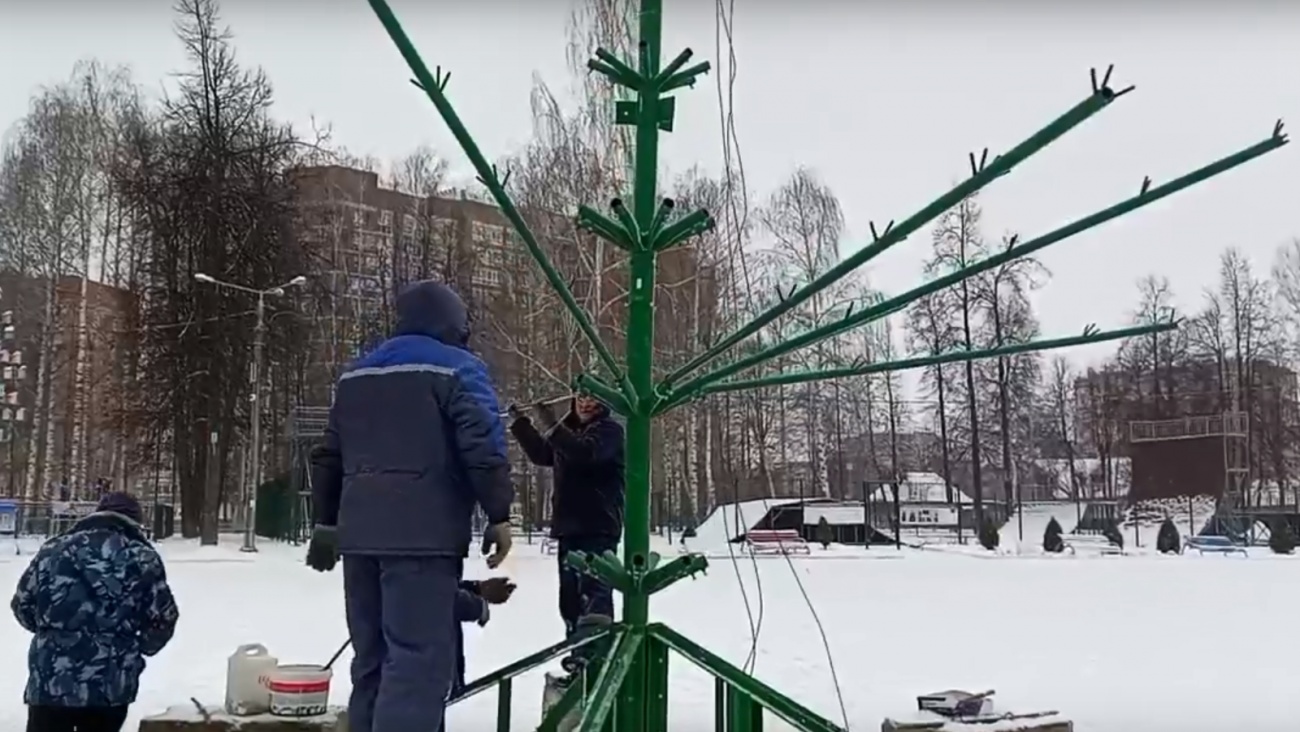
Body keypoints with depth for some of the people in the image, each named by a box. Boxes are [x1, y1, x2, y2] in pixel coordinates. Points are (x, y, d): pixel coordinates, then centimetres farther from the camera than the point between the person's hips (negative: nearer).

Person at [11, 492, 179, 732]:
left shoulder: (54, 549, 7)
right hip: (111, 686, -1)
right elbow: (163, 619, 1)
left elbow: (22, 605, 12)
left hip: (50, 682, 1)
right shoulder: (142, 558, 1)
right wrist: (140, 647, 22)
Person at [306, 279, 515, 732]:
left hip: (359, 534, 7)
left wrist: (326, 522, 29)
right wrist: (499, 514, -6)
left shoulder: (356, 374, 21)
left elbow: (328, 455, 24)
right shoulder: (458, 368, 0)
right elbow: (483, 446, -12)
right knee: (419, 660, -9)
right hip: (424, 536, -7)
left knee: (372, 660, 14)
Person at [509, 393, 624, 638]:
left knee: (594, 595, -20)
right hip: (570, 528, 8)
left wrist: (551, 427, -30)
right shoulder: (569, 429, 17)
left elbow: (585, 453, -25)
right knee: (570, 597, 14)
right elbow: (541, 454, 29)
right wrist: (520, 423, 20)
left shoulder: (609, 430, -5)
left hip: (598, 529, -8)